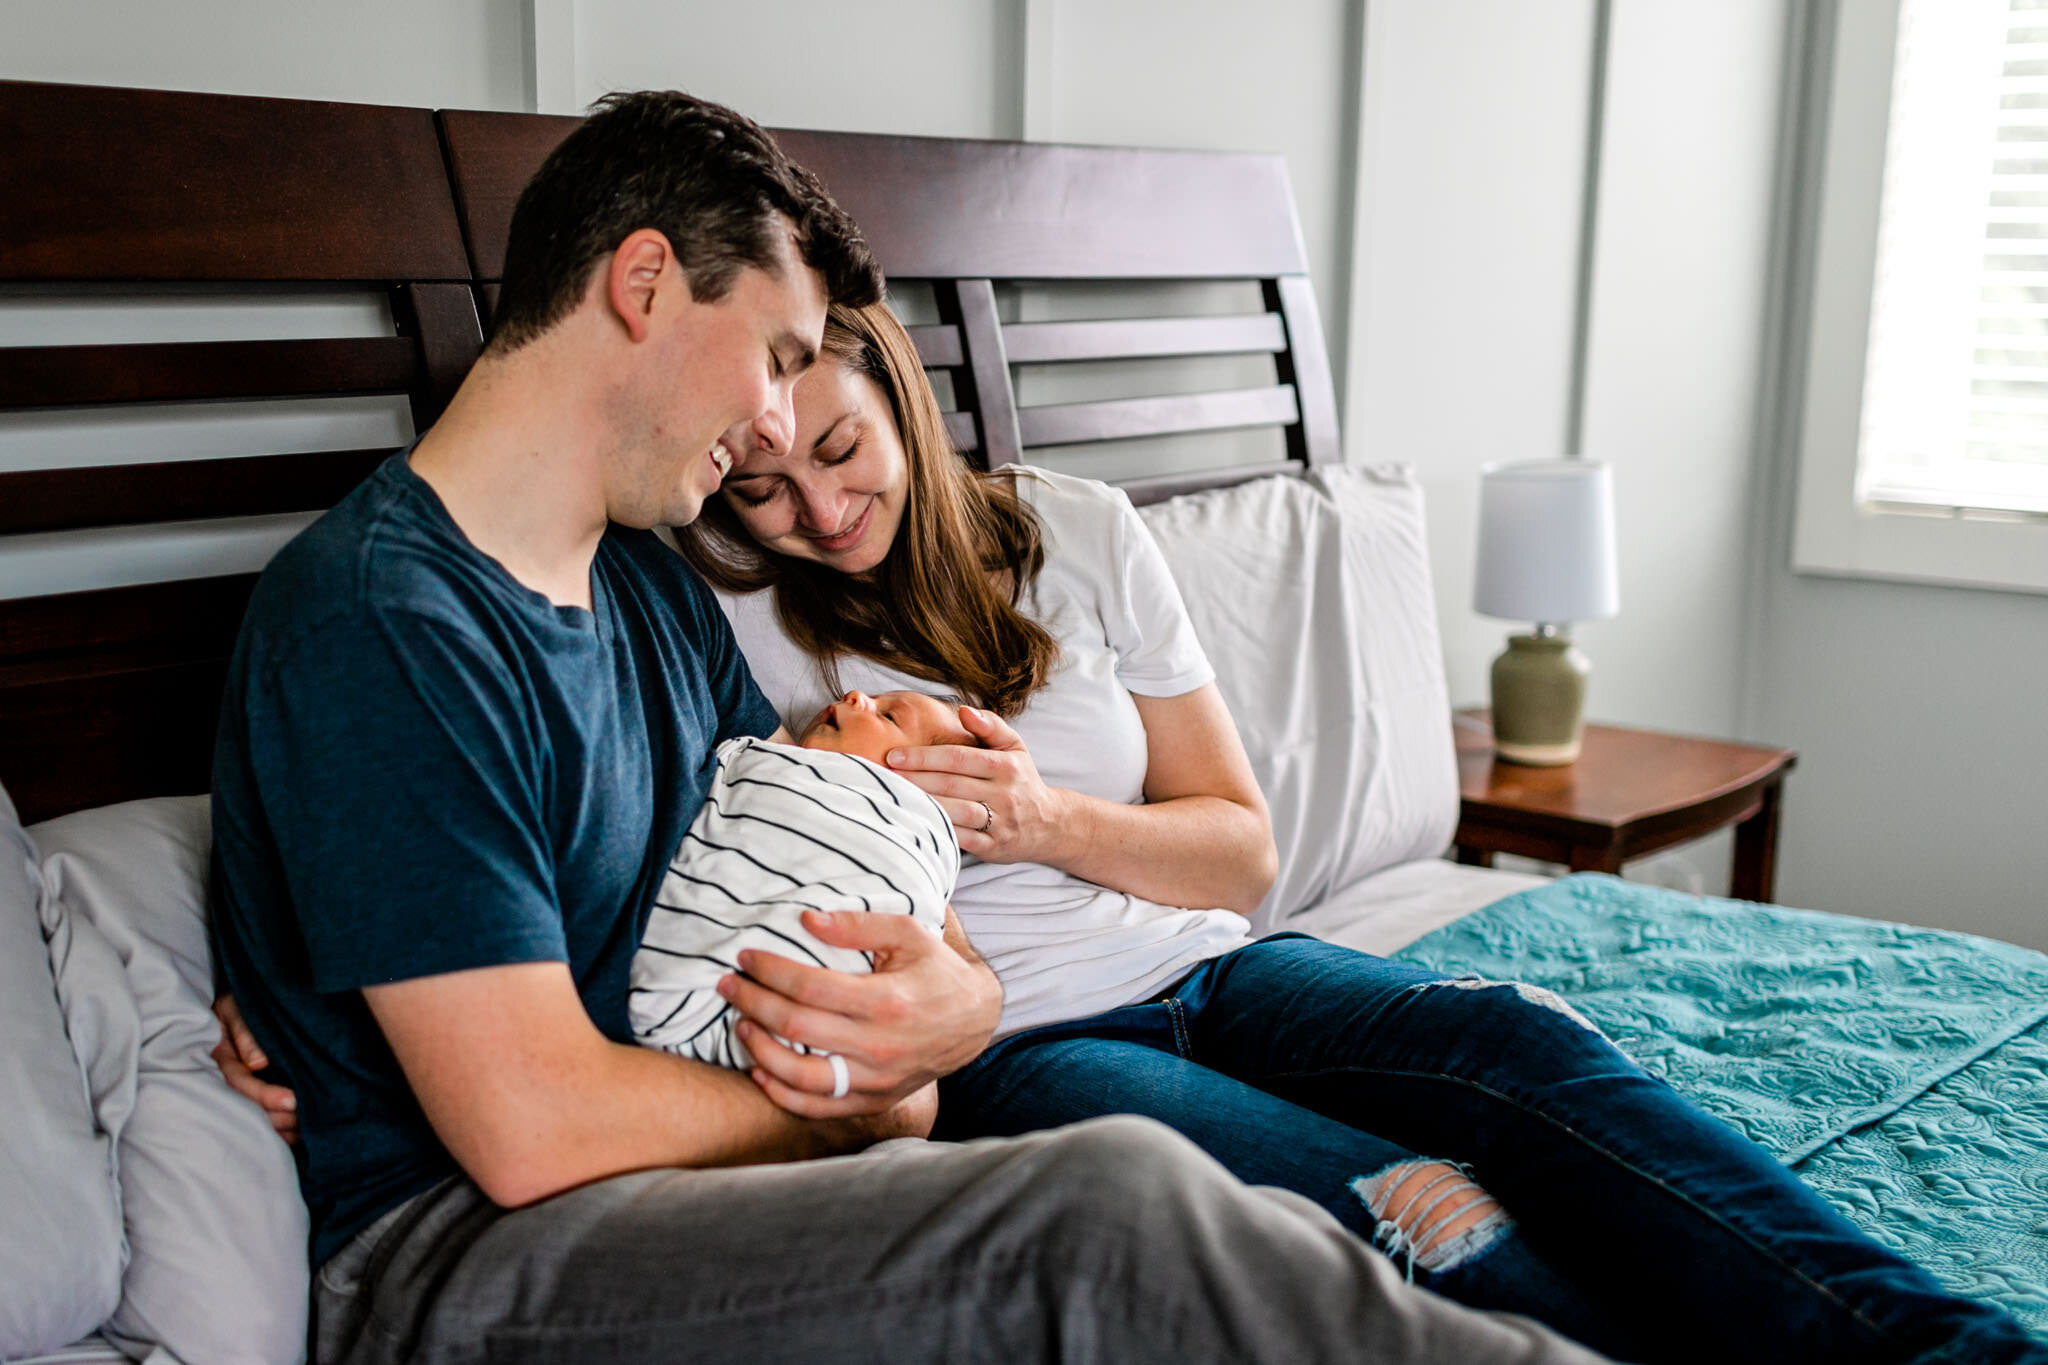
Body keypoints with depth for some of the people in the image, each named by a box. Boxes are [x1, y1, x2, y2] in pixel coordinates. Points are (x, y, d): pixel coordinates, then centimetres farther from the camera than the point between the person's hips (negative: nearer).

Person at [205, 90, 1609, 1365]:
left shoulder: (654, 591, 15)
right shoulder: (376, 616, -14)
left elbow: (842, 894, 14)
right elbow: (533, 1128, -20)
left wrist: (958, 1000, -11)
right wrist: (861, 1098, -5)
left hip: (695, 1182, 8)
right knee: (1122, 1200, -30)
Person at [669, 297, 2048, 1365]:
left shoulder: (1080, 533, 6)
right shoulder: (718, 613, -3)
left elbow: (1242, 848, 9)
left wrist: (1047, 821, -10)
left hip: (1204, 968, 4)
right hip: (1004, 1043, -4)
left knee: (1521, 1043, -27)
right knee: (1412, 1210, -31)